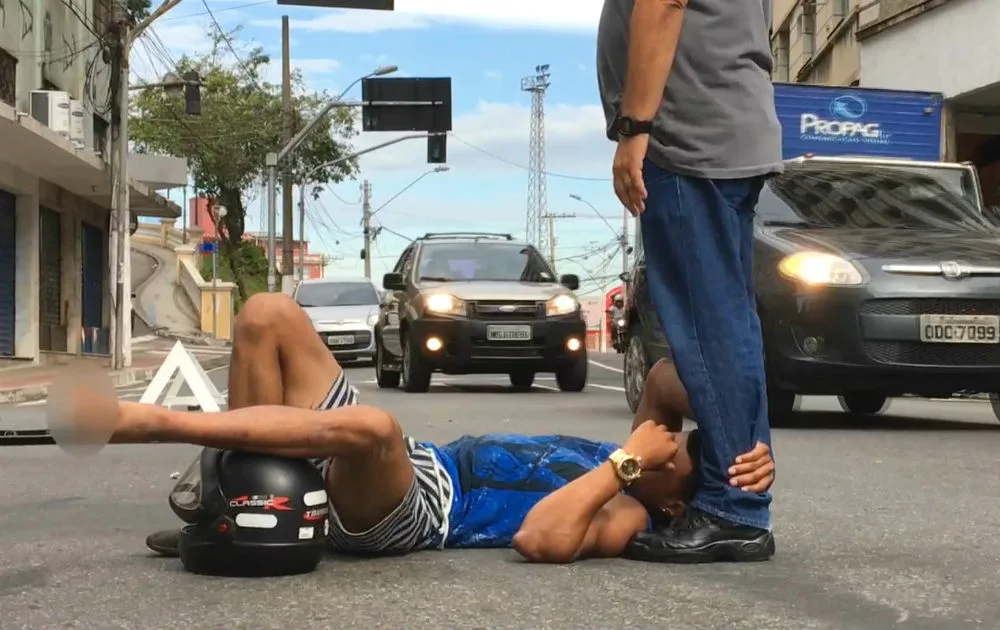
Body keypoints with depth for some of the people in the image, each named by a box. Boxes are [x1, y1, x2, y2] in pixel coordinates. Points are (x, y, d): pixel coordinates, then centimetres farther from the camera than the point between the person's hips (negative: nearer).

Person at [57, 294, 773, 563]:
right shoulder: (617, 457, 17)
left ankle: (151, 421, -35)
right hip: (413, 466, 9)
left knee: (372, 424, -46)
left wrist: (625, 461, -20)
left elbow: (543, 540, -29)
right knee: (269, 316, -2)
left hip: (412, 512, -9)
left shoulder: (626, 514, -11)